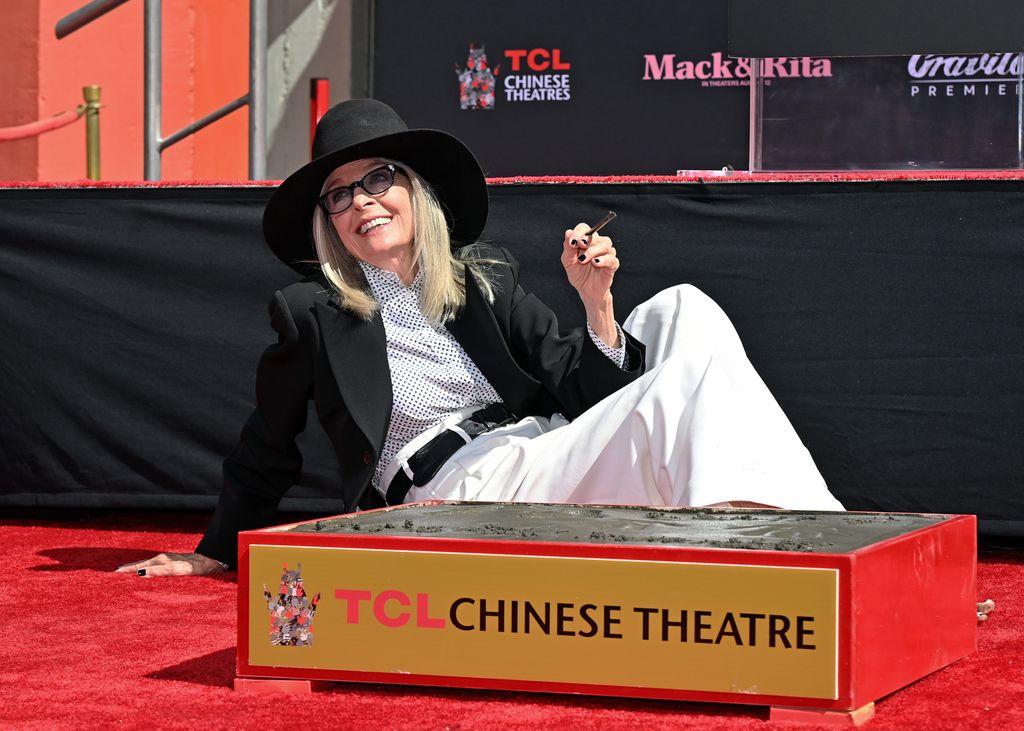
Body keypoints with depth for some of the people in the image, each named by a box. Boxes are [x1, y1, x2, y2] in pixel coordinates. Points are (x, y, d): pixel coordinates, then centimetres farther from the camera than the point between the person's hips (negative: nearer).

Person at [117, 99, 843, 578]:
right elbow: (265, 451, 17)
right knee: (673, 399, -26)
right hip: (456, 492, -6)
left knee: (681, 309, -9)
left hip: (547, 458, 6)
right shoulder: (311, 314, 5)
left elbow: (582, 392, 9)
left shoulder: (487, 279, 16)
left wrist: (596, 301, -7)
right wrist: (216, 554, 22)